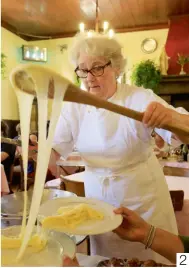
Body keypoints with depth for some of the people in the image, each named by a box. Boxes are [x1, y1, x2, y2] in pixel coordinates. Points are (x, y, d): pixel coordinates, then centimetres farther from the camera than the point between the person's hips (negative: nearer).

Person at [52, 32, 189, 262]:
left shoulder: (140, 98, -16)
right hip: (98, 199, 3)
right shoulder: (74, 106, -6)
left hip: (143, 198, -2)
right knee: (104, 260, 20)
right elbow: (56, 152, -4)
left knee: (151, 257, 15)